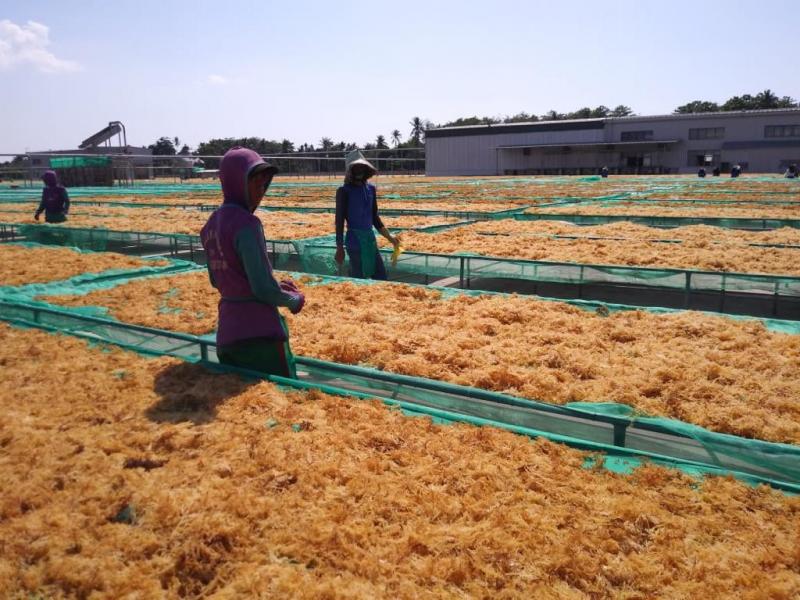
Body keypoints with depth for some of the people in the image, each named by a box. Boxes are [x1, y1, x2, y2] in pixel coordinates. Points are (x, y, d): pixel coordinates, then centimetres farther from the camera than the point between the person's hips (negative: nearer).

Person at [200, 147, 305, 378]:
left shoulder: (212, 224, 8)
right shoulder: (245, 223, -16)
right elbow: (264, 289, -18)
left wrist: (276, 286, 15)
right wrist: (296, 299, 1)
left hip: (226, 334, 8)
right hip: (259, 333, -8)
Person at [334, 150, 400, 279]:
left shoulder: (371, 189, 9)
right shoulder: (344, 191, -7)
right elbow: (339, 221, -7)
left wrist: (389, 237, 14)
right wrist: (339, 248, -10)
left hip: (371, 238, 6)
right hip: (354, 240, -6)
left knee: (381, 276, 8)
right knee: (358, 280, -3)